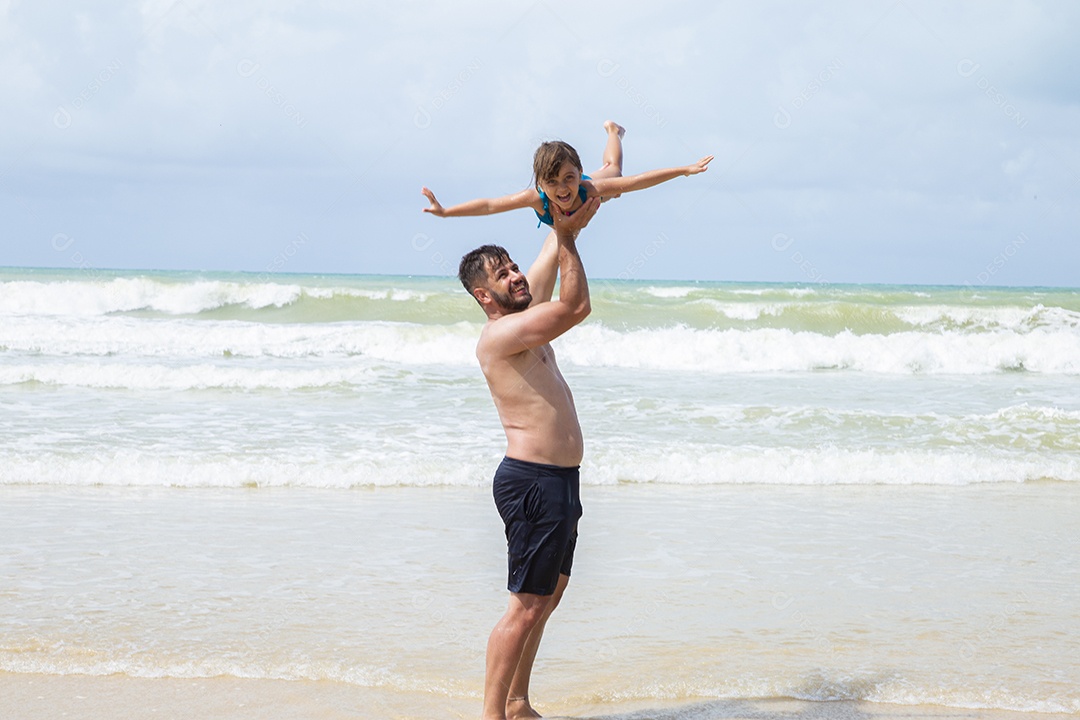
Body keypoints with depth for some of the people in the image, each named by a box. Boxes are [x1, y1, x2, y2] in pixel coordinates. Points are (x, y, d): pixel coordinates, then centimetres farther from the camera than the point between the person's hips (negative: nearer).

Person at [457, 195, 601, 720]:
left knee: (548, 597, 16)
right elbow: (577, 306, -18)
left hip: (560, 479, 10)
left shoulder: (523, 317, 13)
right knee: (526, 607, -8)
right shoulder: (498, 334, -16)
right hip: (533, 480, -10)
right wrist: (568, 235, -10)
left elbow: (553, 254, 24)